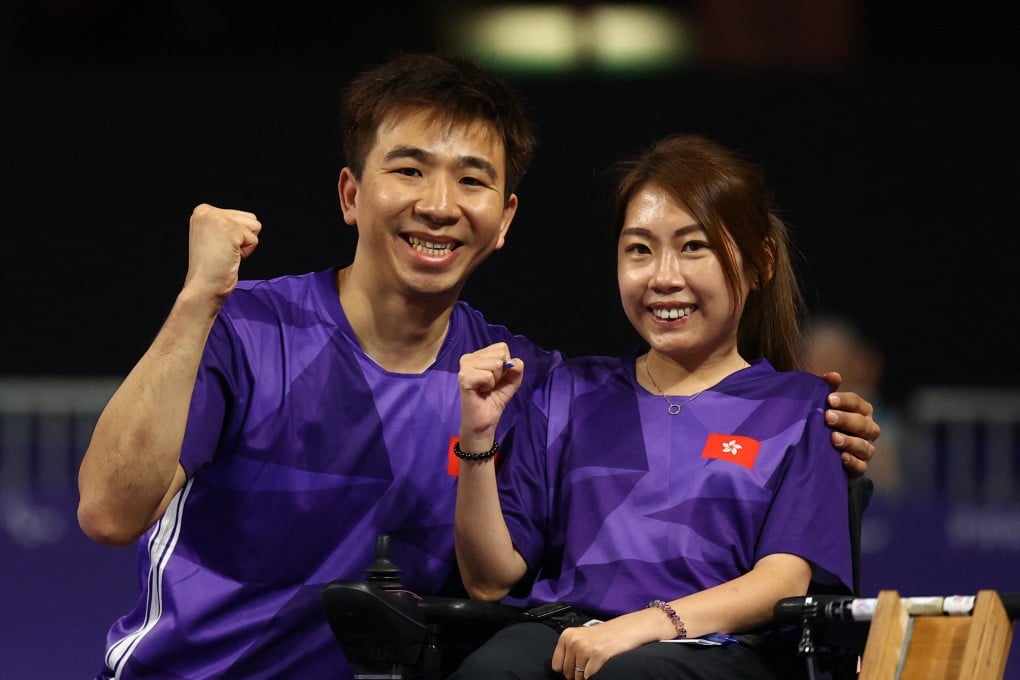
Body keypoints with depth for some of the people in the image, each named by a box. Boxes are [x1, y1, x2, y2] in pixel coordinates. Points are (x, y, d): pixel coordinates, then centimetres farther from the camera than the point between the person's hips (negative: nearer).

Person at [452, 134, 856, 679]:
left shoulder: (799, 409, 16)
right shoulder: (571, 394, 25)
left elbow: (783, 582, 0)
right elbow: (490, 580, 19)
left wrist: (643, 625, -17)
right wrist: (478, 439, 4)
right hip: (564, 631, 2)